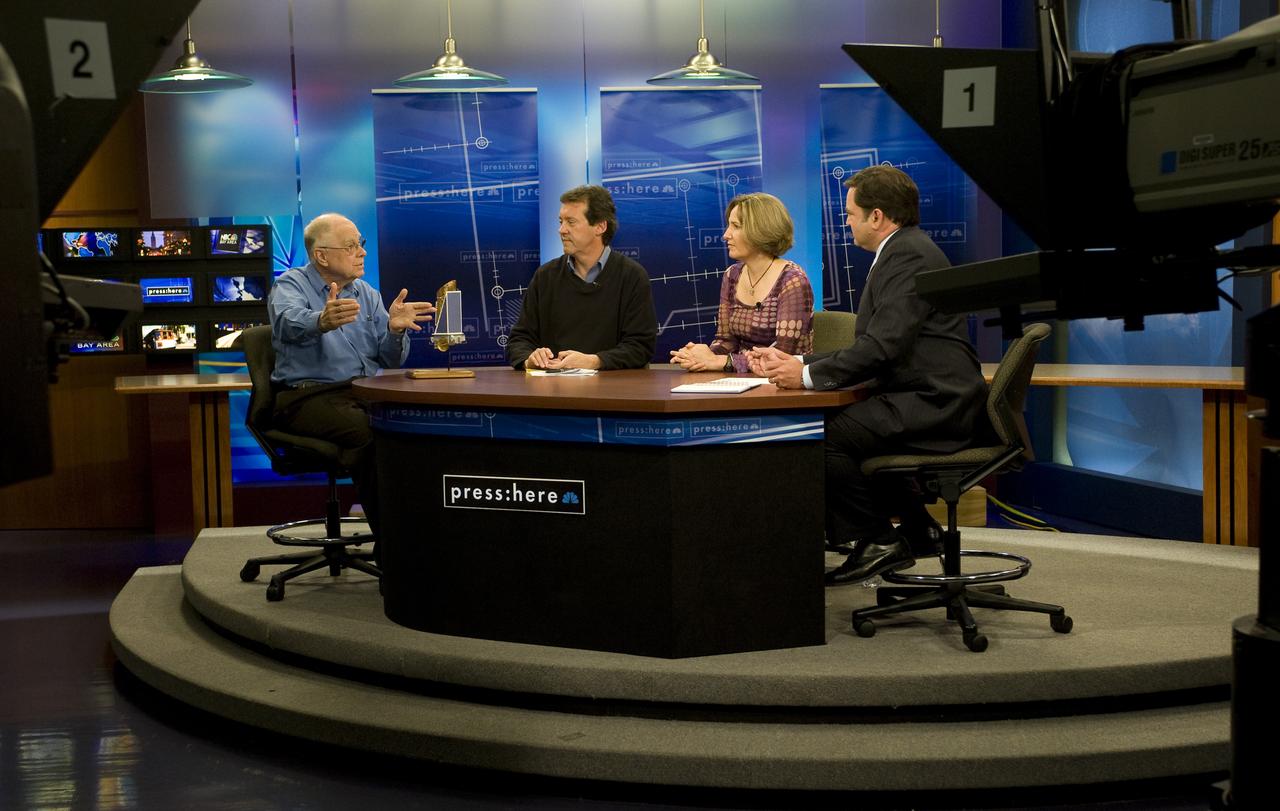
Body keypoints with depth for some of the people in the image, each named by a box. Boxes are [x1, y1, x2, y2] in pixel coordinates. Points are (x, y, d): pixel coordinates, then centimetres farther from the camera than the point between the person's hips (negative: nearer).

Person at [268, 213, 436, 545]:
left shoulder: (366, 293, 18)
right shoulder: (290, 286, 1)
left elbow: (391, 362, 10)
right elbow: (290, 322, -26)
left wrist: (394, 329, -13)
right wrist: (322, 321, -49)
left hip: (368, 392, 5)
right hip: (310, 395, -5)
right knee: (368, 431, -35)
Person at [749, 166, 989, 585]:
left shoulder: (910, 256, -14)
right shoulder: (903, 252, 19)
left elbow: (884, 346, -23)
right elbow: (868, 346, 17)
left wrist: (808, 374, -19)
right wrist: (798, 362, 8)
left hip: (935, 405, -11)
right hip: (926, 399, 11)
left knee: (825, 435, -17)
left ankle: (877, 542, -1)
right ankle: (916, 528, 21)